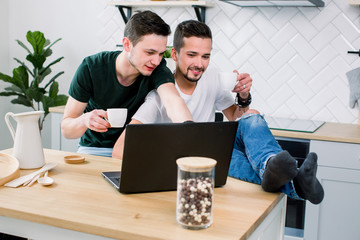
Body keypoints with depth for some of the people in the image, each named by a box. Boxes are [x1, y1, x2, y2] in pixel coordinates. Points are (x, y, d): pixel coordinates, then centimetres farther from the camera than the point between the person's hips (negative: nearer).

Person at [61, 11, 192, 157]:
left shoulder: (158, 70, -16)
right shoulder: (91, 68, -16)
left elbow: (173, 101, -38)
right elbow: (66, 129, -12)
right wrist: (84, 120, -37)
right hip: (95, 149, 0)